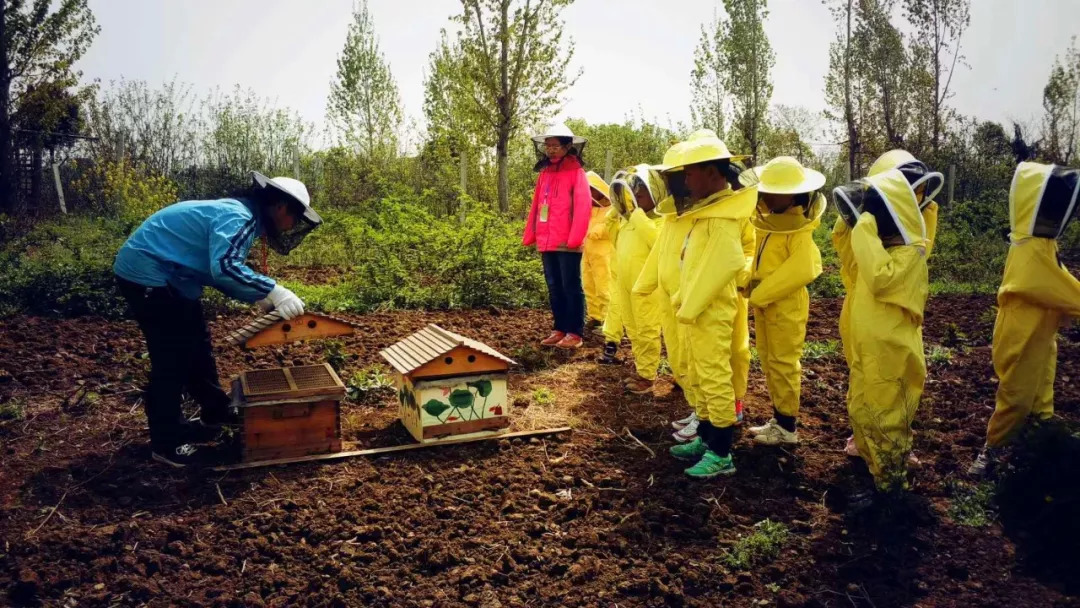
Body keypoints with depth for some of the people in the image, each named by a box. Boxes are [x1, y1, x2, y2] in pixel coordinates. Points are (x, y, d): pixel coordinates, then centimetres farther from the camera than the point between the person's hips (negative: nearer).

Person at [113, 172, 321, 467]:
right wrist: (273, 291, -34)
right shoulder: (239, 217, -21)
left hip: (164, 275, 11)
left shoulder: (239, 214, 10)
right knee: (172, 359, -4)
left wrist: (259, 297, 7)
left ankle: (217, 413, 35)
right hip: (147, 275, -11)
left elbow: (223, 270, 15)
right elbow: (224, 267, -37)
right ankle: (165, 443, 9)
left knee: (197, 345, 20)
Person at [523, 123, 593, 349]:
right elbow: (536, 206, 16)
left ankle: (575, 333, 5)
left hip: (567, 244, -7)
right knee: (554, 288, 12)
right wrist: (530, 235, 10)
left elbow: (583, 207, -13)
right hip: (546, 243, 7)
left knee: (571, 287, -1)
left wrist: (574, 238, -19)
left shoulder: (576, 172, -5)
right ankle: (560, 329, 21)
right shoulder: (544, 173, 14)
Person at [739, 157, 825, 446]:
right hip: (763, 303, 9)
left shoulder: (799, 230, -16)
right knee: (768, 362, 14)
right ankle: (778, 418, 26)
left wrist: (760, 293, -21)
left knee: (783, 363, 0)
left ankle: (788, 427, 11)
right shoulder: (767, 222, 9)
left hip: (786, 305, -8)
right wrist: (751, 284, -2)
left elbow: (801, 271, -24)